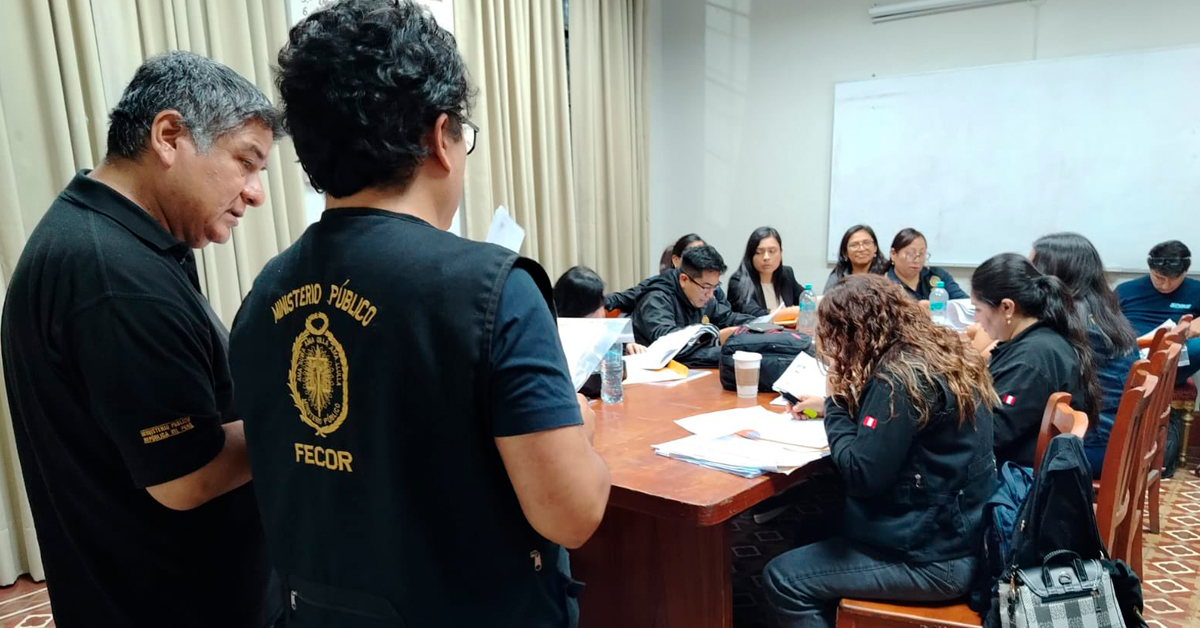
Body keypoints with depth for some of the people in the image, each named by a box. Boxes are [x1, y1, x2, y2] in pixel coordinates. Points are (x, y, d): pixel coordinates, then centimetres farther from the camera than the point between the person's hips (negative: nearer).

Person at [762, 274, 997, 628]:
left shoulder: (900, 377, -23)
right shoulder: (938, 354, 5)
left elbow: (860, 475, -21)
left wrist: (835, 402, -10)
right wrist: (841, 401, 7)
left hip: (935, 557, -9)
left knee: (781, 578, -5)